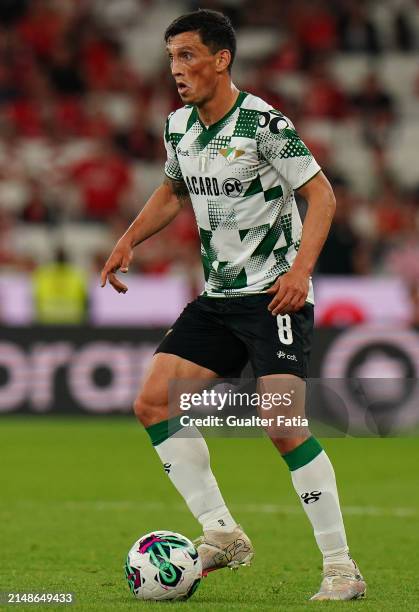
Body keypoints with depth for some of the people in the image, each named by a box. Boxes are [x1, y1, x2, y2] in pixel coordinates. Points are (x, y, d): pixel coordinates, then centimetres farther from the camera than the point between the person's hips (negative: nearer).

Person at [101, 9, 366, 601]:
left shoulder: (263, 123, -15)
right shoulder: (178, 126, 7)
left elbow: (321, 193, -15)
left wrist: (300, 269, -26)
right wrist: (128, 241, 15)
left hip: (275, 294, -8)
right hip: (218, 297, 8)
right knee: (153, 402, -2)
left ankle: (341, 567, -10)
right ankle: (221, 534, 5)